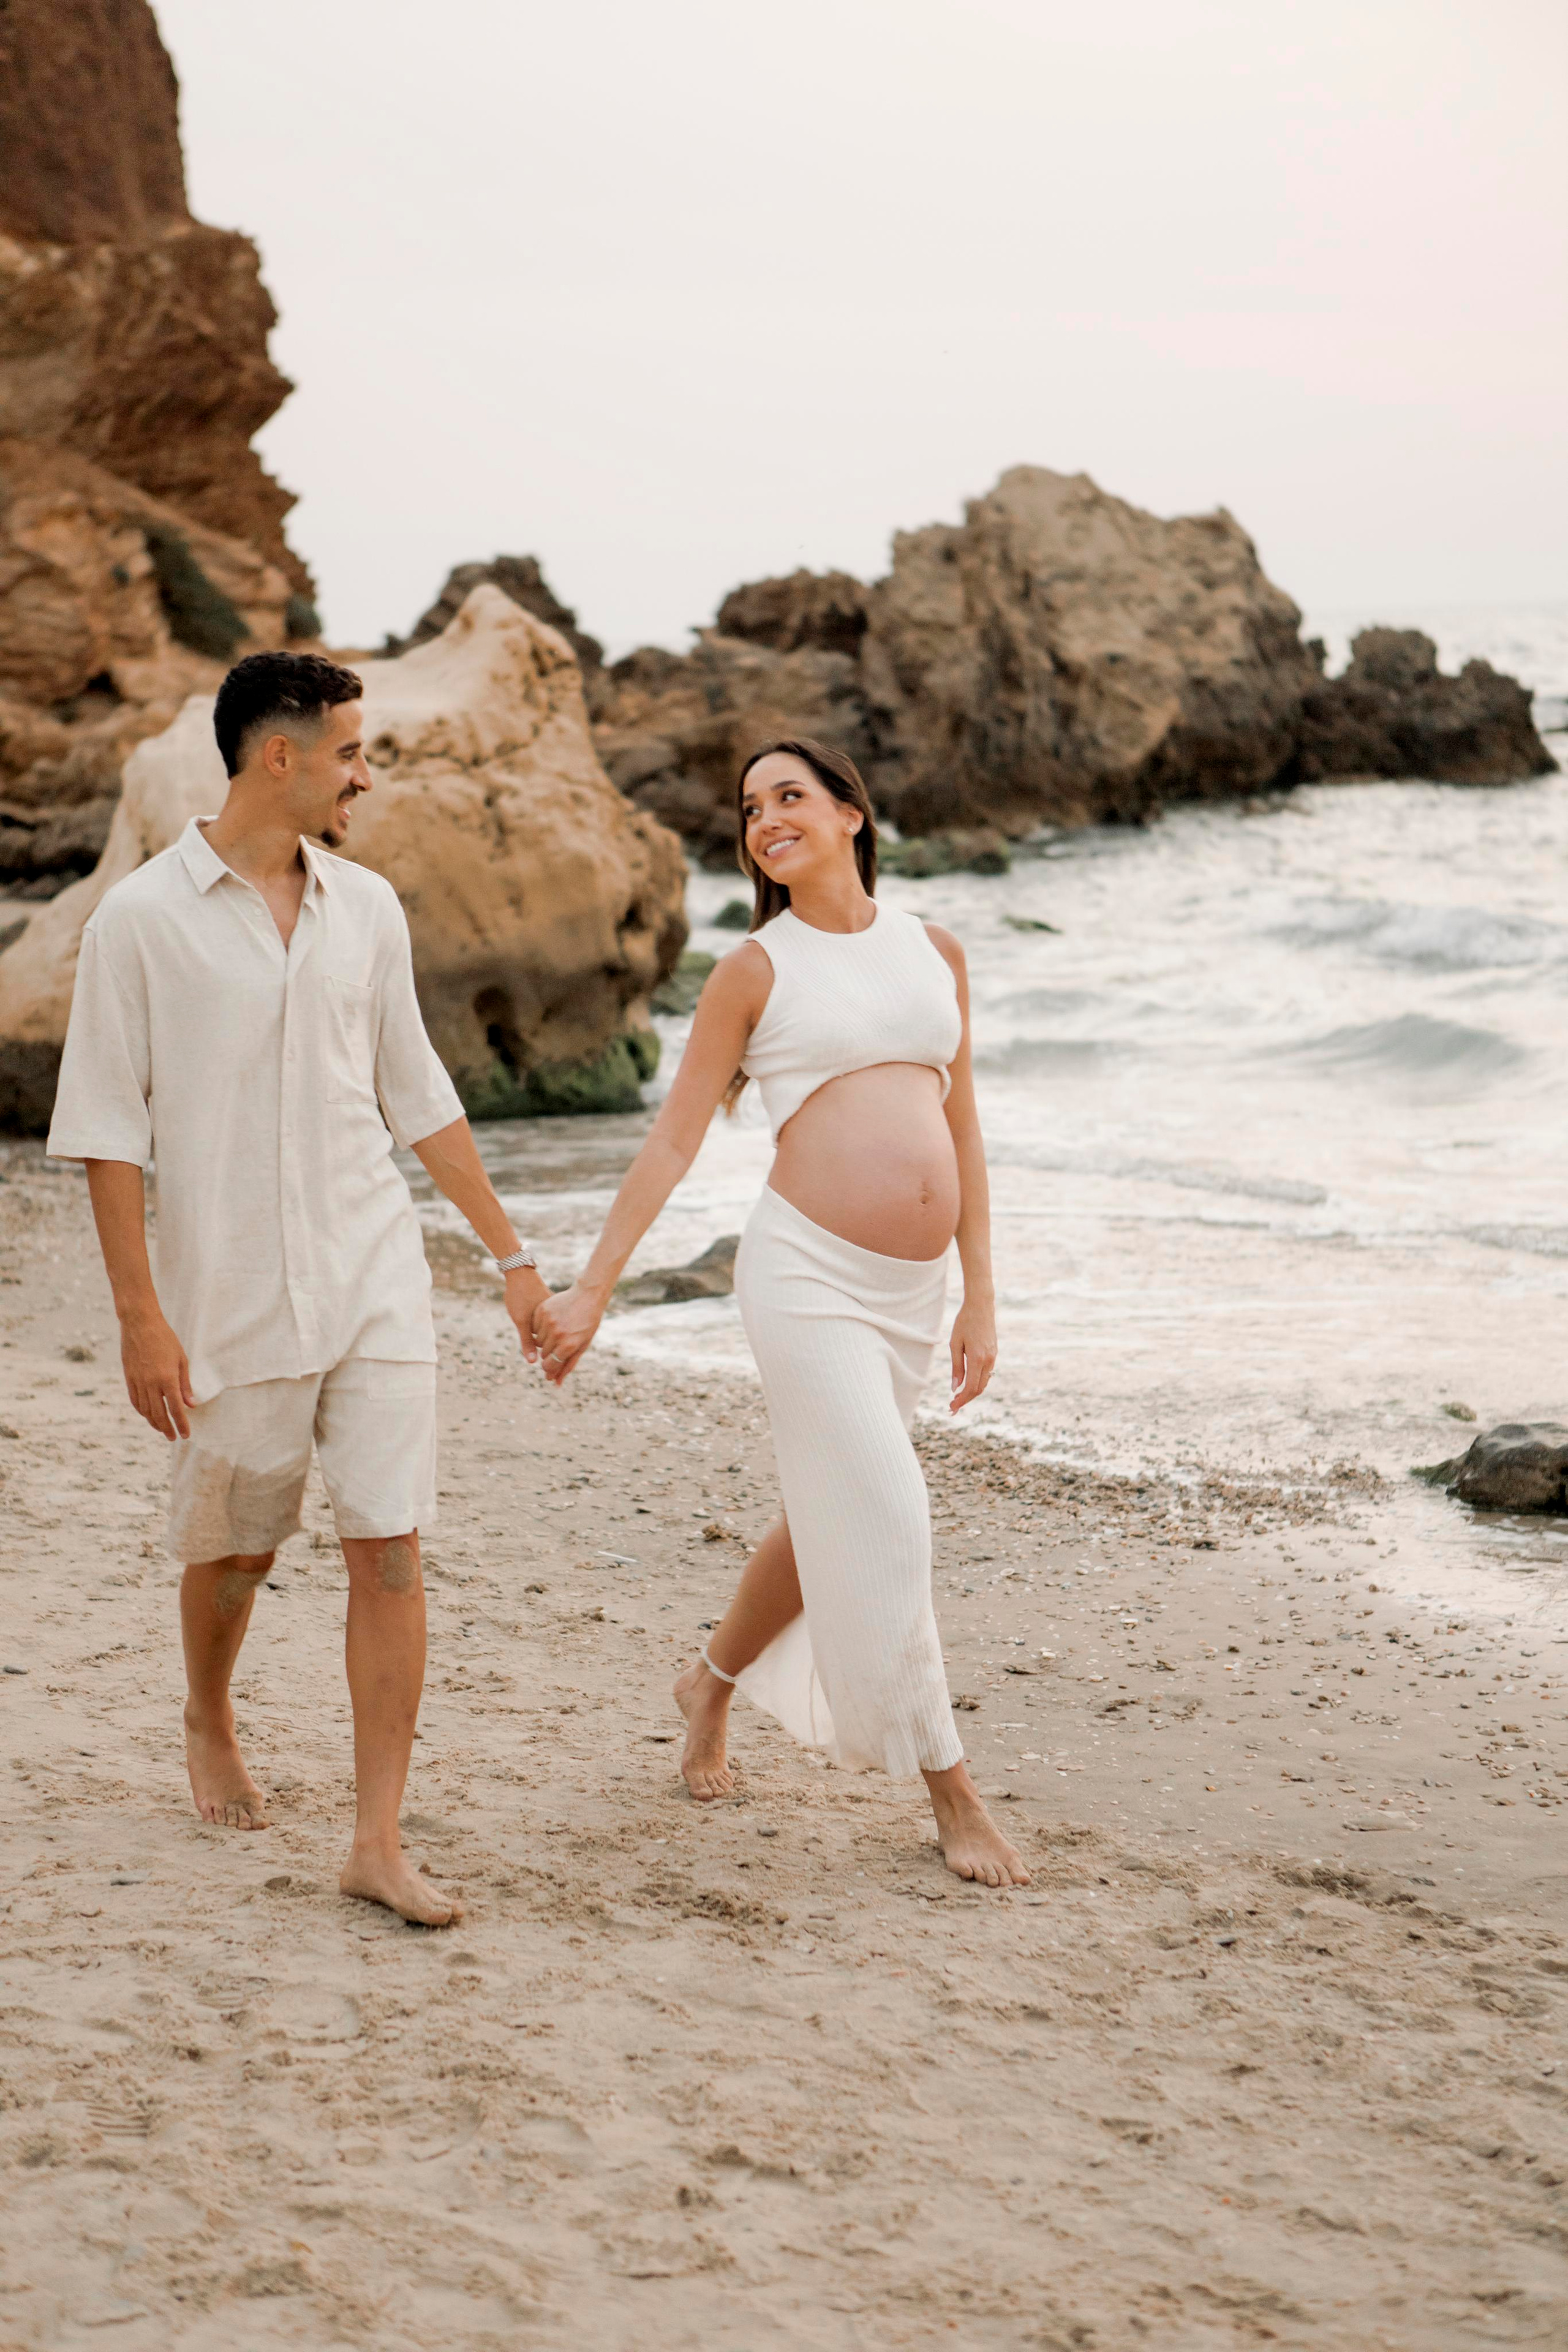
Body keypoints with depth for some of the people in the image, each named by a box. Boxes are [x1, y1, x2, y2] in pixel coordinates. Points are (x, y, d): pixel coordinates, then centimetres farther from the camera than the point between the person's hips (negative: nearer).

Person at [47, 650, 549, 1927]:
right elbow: (108, 1128, -6)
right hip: (231, 1295, -3)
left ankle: (379, 1841, 0)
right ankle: (210, 1723, 44)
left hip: (375, 1276, 3)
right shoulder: (142, 918, -6)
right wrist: (140, 1315, -11)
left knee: (391, 1548, -5)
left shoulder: (367, 908, 7)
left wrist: (511, 1254, 14)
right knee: (233, 1548, 13)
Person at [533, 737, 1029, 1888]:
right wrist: (590, 1293, 0)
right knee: (882, 1523, -10)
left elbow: (963, 1135, 14)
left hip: (910, 1291, 5)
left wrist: (981, 1298, 9)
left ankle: (711, 1685, 42)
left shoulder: (935, 952, 13)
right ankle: (951, 1792, 1)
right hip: (808, 1272, -5)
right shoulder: (756, 971, 2)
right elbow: (673, 1140, 3)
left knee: (829, 1523, 16)